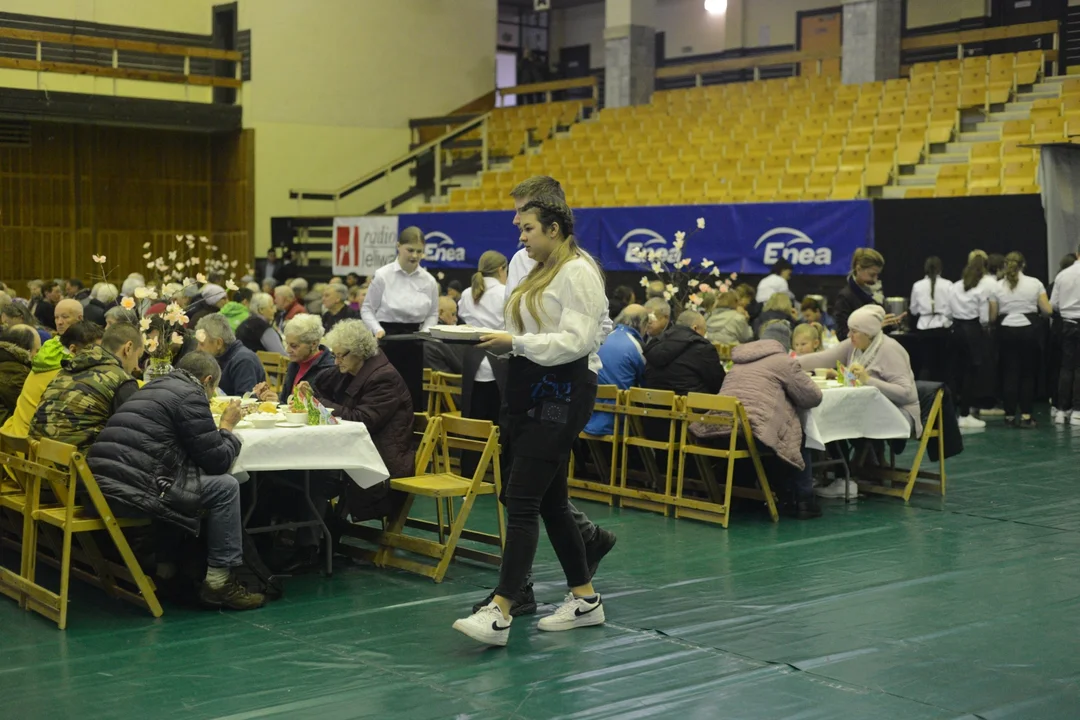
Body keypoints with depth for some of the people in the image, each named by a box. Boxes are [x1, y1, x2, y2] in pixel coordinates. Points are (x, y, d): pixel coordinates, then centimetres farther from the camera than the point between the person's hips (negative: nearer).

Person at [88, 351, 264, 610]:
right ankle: (220, 580, 6)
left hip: (101, 485, 9)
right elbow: (217, 460, -2)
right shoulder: (190, 395, -2)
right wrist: (227, 426, 15)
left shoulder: (153, 387, 24)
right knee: (226, 487, 2)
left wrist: (220, 427, 28)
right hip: (132, 491, -9)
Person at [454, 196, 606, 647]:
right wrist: (497, 342, 4)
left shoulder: (578, 272, -10)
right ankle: (585, 599, 23)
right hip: (532, 389, 10)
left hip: (562, 392, -10)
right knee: (550, 499, 13)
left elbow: (577, 340, -20)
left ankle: (499, 612, -17)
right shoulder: (540, 273, 19)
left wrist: (516, 343, -24)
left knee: (521, 499, -15)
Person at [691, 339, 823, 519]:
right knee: (799, 437, 21)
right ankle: (803, 501, 20)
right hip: (752, 433, -7)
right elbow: (813, 397, 13)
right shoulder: (784, 361, 9)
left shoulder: (738, 363, 28)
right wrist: (788, 397, 32)